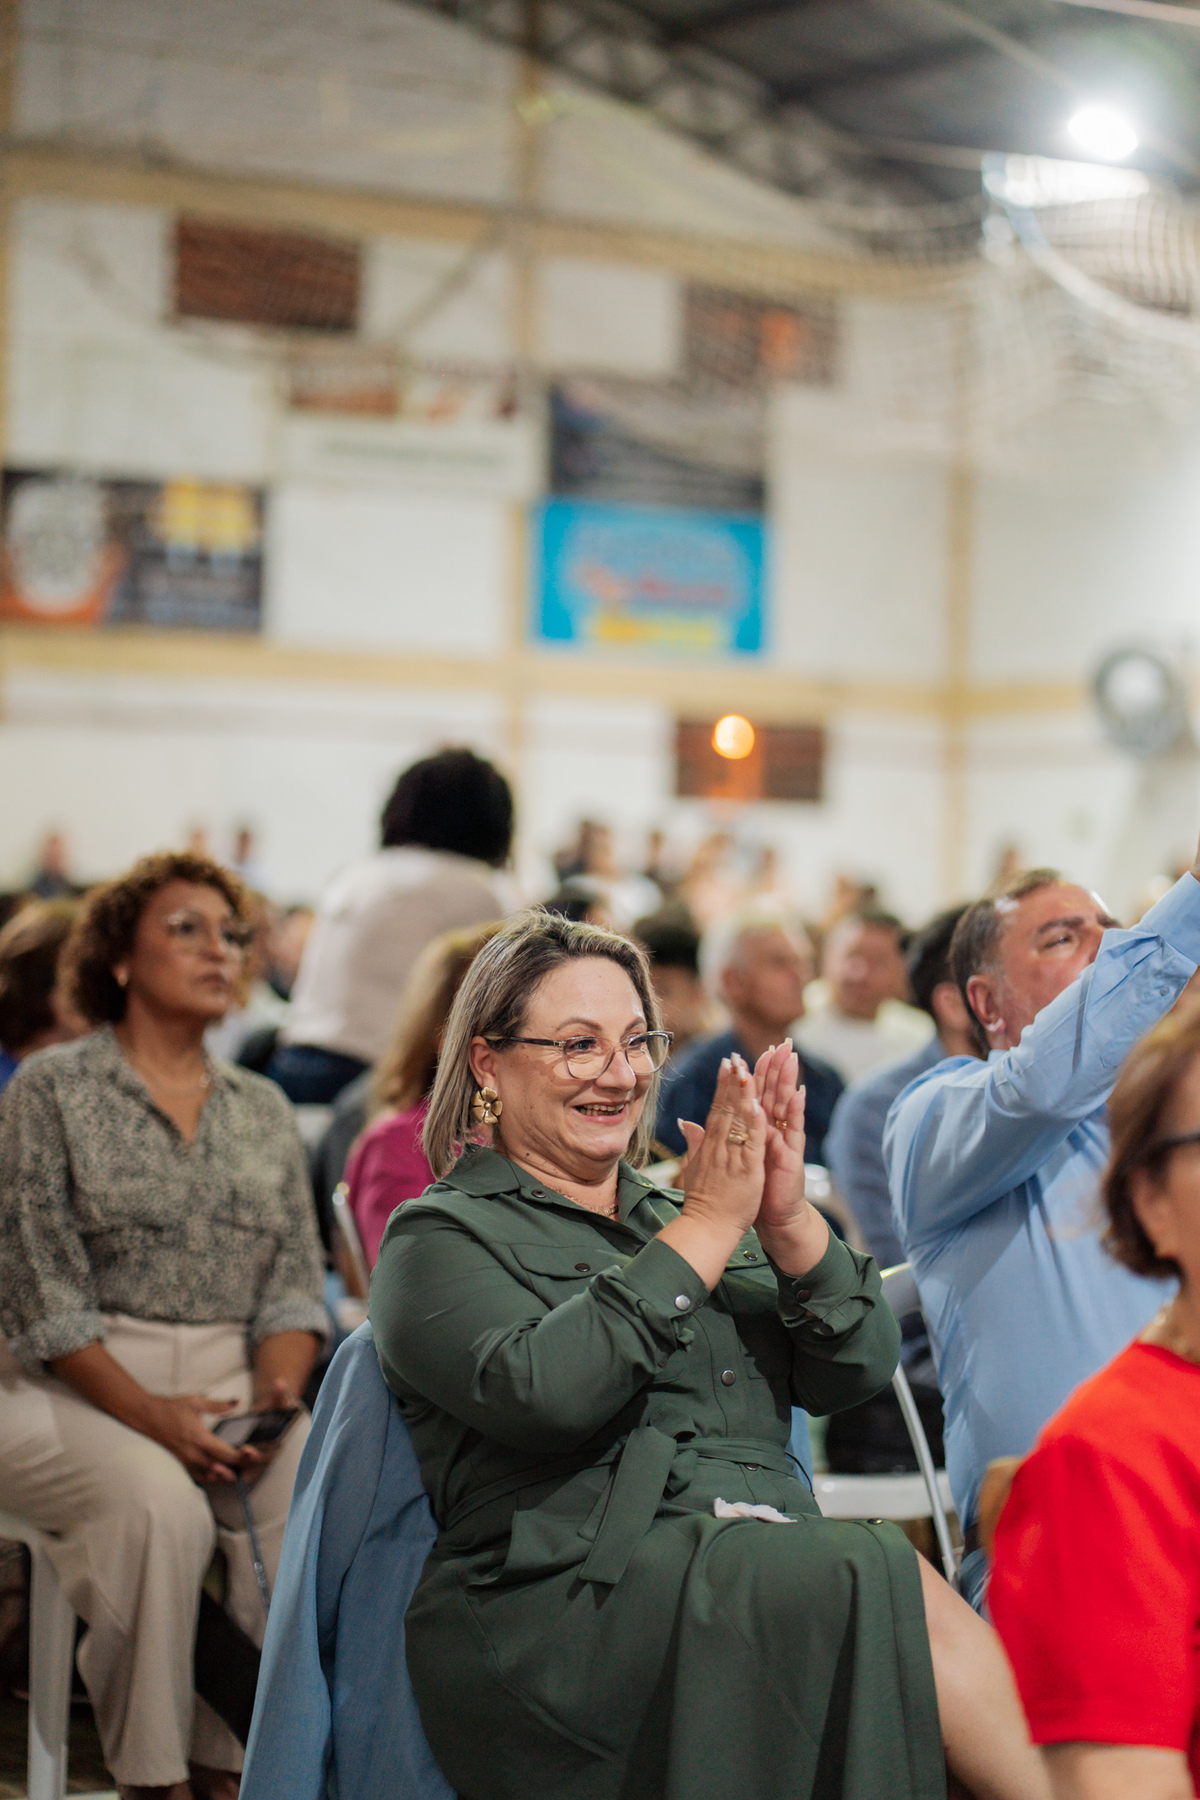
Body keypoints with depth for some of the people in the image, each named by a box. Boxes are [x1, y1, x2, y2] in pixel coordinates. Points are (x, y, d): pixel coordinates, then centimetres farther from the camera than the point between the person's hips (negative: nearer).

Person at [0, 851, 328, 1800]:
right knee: (159, 1501, -34)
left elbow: (295, 1286, 11)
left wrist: (277, 1394, -10)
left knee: (316, 1485, -27)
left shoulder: (264, 1110, 16)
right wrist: (151, 1413, -18)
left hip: (232, 1391, 4)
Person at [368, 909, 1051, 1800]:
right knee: (899, 1591, -31)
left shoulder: (674, 1215, 27)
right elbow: (540, 1393, -13)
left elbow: (856, 1370, 14)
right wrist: (709, 1226, -9)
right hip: (568, 1595, -5)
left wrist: (789, 1221, -4)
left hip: (774, 1574, 5)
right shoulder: (440, 1238, 9)